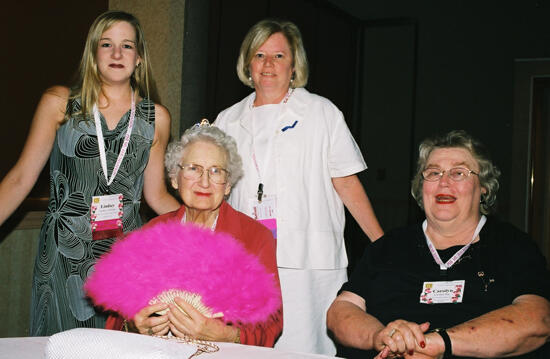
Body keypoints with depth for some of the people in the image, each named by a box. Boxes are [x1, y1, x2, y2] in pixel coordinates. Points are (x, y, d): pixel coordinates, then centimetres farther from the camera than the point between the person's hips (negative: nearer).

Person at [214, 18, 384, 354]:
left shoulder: (321, 112, 5)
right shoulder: (228, 120, 15)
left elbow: (347, 182, 3)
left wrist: (383, 244, -3)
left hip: (309, 261, -3)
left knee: (305, 348, -8)